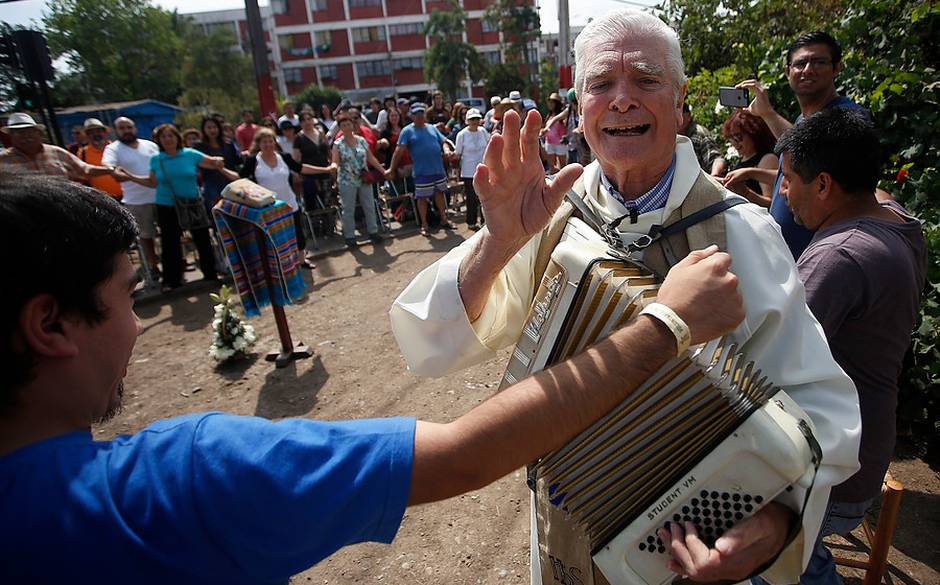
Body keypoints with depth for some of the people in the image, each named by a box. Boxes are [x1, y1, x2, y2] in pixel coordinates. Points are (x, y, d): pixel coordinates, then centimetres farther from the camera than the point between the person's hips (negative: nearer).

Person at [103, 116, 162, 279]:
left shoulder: (150, 145, 9)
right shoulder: (113, 149, -2)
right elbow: (107, 165, -21)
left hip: (161, 196, 3)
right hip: (137, 201, -3)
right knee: (146, 235, 5)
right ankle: (153, 267, 16)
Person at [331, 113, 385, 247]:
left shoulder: (361, 140, 5)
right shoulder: (338, 144, -4)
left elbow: (371, 158, 10)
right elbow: (335, 162, -13)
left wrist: (383, 171, 7)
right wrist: (334, 166, -37)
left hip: (364, 180, 3)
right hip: (347, 182, -3)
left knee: (369, 207, 8)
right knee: (348, 209, 3)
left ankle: (373, 231, 21)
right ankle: (349, 236, 12)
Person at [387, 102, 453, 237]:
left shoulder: (432, 128, 13)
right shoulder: (407, 131, -4)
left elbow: (443, 142, 15)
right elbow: (399, 151, -11)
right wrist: (392, 169, -18)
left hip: (438, 169, 5)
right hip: (422, 172, -5)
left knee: (439, 193, 15)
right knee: (422, 198, 3)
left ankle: (444, 220, 28)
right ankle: (424, 226, 14)